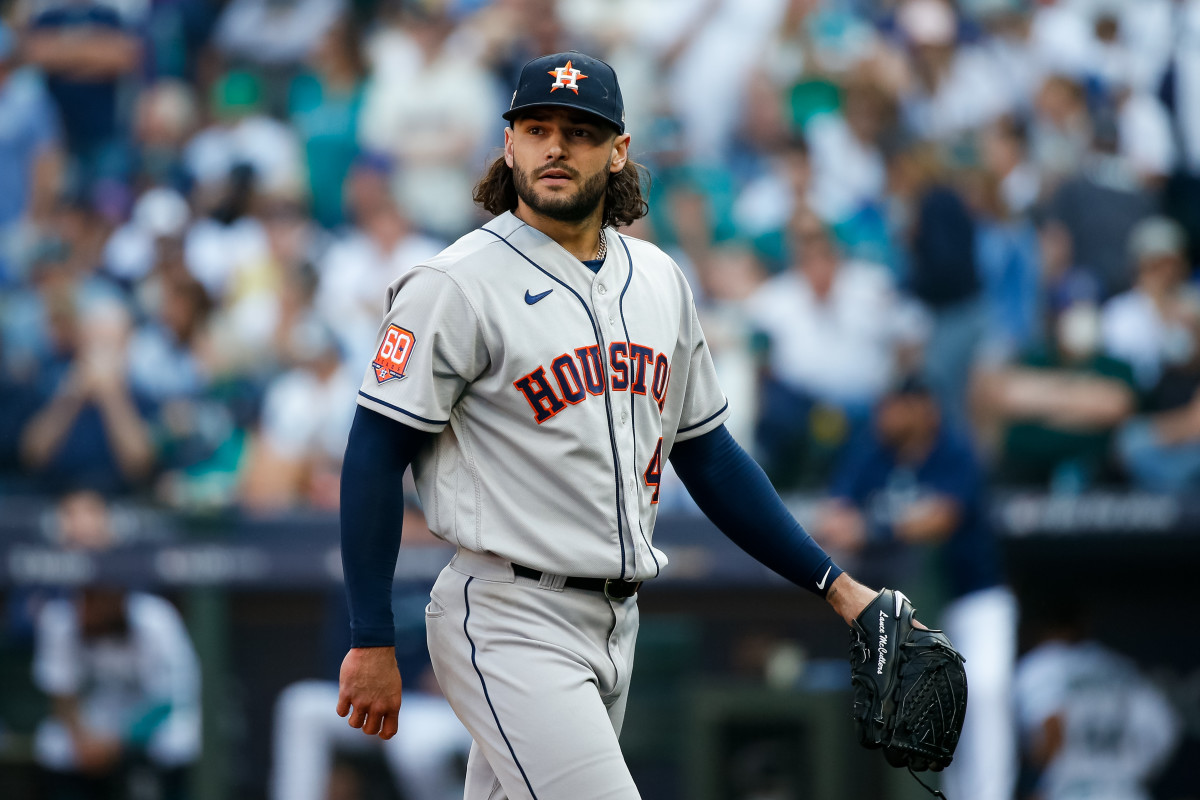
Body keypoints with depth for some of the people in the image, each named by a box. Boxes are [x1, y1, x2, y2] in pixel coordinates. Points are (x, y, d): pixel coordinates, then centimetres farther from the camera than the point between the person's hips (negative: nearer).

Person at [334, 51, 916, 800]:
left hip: (615, 624, 7)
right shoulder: (457, 285, -8)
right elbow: (376, 456, -9)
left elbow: (708, 455, 20)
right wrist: (372, 644, -13)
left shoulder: (658, 281, 13)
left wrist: (834, 584, 14)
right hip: (509, 622, -7)